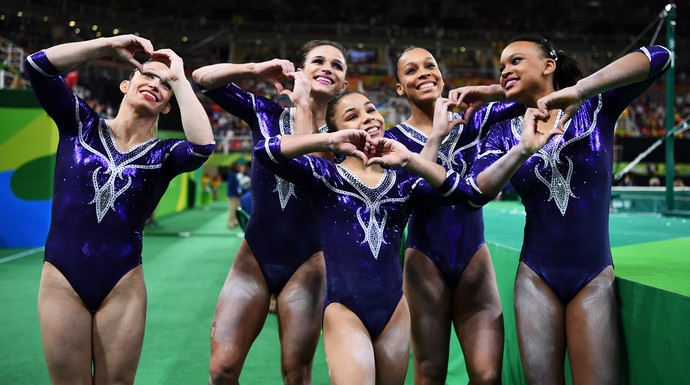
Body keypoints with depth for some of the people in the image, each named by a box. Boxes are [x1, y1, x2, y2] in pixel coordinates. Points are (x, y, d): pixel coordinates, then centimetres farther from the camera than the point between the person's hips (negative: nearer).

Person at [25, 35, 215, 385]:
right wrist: (111, 45, -8)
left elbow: (202, 146, -21)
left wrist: (179, 78, -11)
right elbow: (38, 65, -9)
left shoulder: (164, 154, 2)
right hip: (62, 281, 0)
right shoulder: (79, 124, 4)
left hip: (122, 286, 1)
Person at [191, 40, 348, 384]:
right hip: (255, 256, 1)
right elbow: (203, 78, -3)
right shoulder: (266, 114, 2)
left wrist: (303, 105, -16)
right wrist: (256, 69, -12)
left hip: (306, 262, -1)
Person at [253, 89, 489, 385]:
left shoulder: (402, 178, 5)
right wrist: (329, 141, -25)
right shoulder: (325, 174, -3)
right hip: (344, 310, -4)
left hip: (394, 310, 4)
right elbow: (264, 151, -16)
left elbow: (464, 193, -9)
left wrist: (409, 160, -20)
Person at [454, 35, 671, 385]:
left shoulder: (595, 107, -2)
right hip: (536, 279, 2)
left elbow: (658, 57, -16)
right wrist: (523, 149, -22)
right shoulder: (504, 133, 4)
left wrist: (578, 90, -26)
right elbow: (476, 191, -10)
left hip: (594, 278, -2)